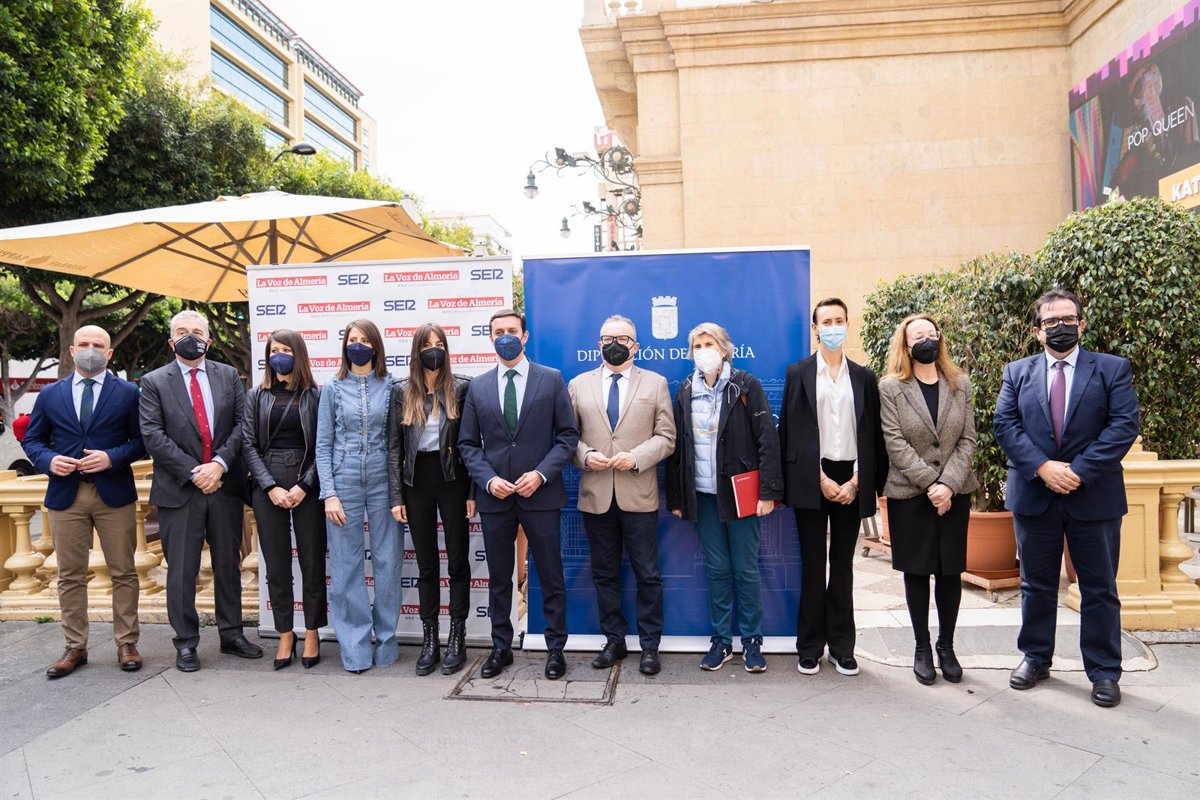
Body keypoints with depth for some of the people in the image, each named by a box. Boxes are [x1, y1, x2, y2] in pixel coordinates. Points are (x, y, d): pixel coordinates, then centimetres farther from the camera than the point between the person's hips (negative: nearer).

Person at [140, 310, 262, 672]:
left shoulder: (229, 376, 8)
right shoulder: (154, 382, 2)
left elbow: (242, 424, 1)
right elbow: (153, 435, -7)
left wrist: (220, 463, -13)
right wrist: (193, 472, -14)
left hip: (225, 485, 2)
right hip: (179, 490, -2)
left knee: (229, 564, 11)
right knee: (181, 569, 5)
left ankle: (231, 634, 24)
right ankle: (186, 642, 17)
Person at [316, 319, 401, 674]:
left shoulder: (390, 387, 4)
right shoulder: (333, 389, 5)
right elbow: (323, 445, 4)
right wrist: (329, 493, -5)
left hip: (383, 482, 0)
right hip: (344, 482, 0)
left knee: (388, 562, 3)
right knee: (347, 567, 2)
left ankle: (386, 641, 17)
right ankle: (356, 648, 12)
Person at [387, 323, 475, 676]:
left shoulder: (462, 388, -2)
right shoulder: (401, 392, 3)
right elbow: (394, 448, 4)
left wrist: (473, 492, -6)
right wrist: (396, 497, -2)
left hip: (452, 479, -2)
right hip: (417, 482, 2)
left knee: (458, 561, 5)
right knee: (426, 564, 9)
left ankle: (457, 639, 16)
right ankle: (429, 640, 19)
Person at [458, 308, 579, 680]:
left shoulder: (551, 379, 1)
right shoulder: (478, 386, 7)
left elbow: (568, 436, -1)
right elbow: (468, 444, 7)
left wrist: (541, 473, -13)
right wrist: (488, 479, -9)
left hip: (540, 494, -2)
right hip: (495, 497, 2)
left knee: (551, 577, 6)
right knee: (499, 578, 12)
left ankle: (555, 648, 21)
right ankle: (501, 647, 26)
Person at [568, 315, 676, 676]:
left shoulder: (655, 383, 7)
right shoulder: (578, 385, 11)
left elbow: (666, 437, 1)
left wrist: (636, 457, -14)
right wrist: (585, 456, -10)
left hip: (638, 494, -2)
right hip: (596, 495, 2)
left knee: (648, 575, 3)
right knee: (604, 574, 11)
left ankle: (650, 646, 16)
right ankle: (614, 641, 24)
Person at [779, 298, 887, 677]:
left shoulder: (863, 377, 9)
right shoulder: (798, 373, 3)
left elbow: (872, 434, 6)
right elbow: (791, 432, -3)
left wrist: (856, 482, -5)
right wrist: (820, 479, -9)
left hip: (851, 483, 2)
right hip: (811, 482, -2)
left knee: (843, 564, 9)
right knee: (813, 565, 4)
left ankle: (842, 646, 19)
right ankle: (810, 647, 15)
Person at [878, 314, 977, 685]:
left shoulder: (960, 385, 6)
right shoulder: (891, 387, -3)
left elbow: (967, 439, 1)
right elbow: (895, 443, -9)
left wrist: (948, 484, -12)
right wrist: (930, 484, -15)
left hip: (954, 493, 3)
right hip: (909, 493, -2)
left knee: (951, 571, 7)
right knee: (917, 571, 6)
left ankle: (946, 647, 23)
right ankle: (922, 648, 19)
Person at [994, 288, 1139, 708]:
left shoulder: (1112, 369, 2)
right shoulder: (1017, 372, 7)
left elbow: (1124, 425, -8)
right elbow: (1005, 424, -3)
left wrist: (1080, 471, -17)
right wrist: (1042, 467, -16)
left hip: (1094, 496, -1)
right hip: (1033, 495, 2)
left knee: (1099, 589, 8)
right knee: (1036, 585, 13)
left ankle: (1104, 671, 21)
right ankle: (1035, 658, 27)